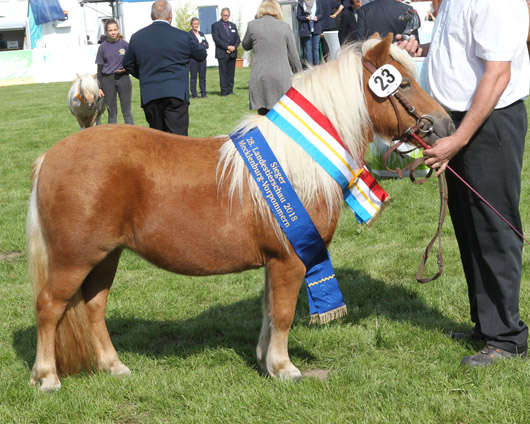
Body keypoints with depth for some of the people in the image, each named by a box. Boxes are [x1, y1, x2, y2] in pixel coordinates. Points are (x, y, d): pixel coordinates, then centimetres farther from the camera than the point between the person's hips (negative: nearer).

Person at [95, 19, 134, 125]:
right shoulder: (103, 47, 3)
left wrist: (126, 68, -13)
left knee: (126, 111, -1)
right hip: (108, 80, 1)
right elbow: (99, 69, 6)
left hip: (123, 78, -1)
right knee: (112, 113, 6)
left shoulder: (124, 44, 1)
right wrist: (99, 88, 2)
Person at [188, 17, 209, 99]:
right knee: (193, 77, -4)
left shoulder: (201, 33, 18)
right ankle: (194, 94, -1)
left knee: (203, 76, 5)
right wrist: (202, 45, -11)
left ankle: (203, 93, 10)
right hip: (193, 58, -5)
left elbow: (207, 45, 10)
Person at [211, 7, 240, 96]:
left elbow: (237, 38, 14)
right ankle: (224, 91, -4)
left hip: (232, 53, 4)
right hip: (222, 53, -4)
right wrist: (227, 47, -14)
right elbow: (216, 39, -8)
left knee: (231, 72, 3)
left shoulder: (233, 25, 18)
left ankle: (230, 90, 8)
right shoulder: (215, 25, 3)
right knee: (223, 73, -6)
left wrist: (234, 47, -7)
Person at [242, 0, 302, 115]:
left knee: (263, 115, 4)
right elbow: (293, 55, 6)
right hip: (282, 78, 0)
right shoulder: (285, 26, 2)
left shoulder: (253, 25, 1)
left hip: (260, 79, 0)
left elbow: (245, 46, 19)